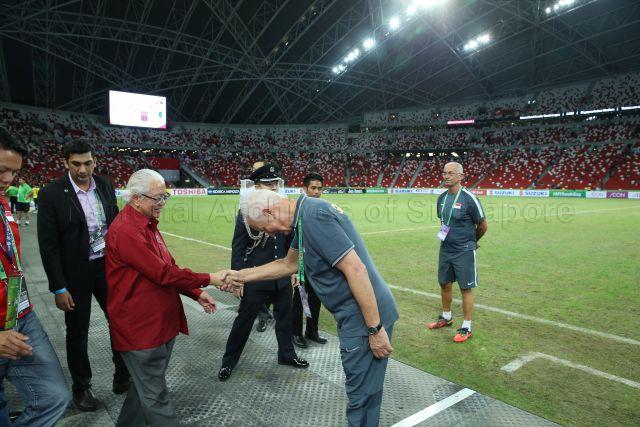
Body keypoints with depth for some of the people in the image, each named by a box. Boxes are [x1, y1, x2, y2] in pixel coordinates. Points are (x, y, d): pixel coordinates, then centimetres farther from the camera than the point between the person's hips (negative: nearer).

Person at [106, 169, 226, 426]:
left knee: (146, 386, 23)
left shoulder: (147, 225, 11)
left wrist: (196, 294, 9)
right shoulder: (126, 231, -21)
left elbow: (167, 268, 15)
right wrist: (208, 279, -17)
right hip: (141, 327, -9)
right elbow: (162, 273, -23)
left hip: (162, 322, 10)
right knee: (155, 397, 5)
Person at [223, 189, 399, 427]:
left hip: (368, 316, -10)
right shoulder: (305, 216, 10)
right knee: (362, 388, 23)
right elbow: (289, 264, 23)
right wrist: (243, 275, 23)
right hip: (355, 315, 10)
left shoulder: (313, 216, -21)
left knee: (362, 394, 6)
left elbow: (356, 269, -25)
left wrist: (375, 329, -21)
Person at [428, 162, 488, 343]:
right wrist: (445, 235, 12)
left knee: (465, 288, 3)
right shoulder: (442, 198, 4)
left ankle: (466, 328, 16)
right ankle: (446, 317, 37)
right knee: (444, 284, 17)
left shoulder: (469, 199, -16)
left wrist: (471, 241, 8)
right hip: (445, 249, 7)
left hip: (464, 252, -6)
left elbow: (482, 225, -6)